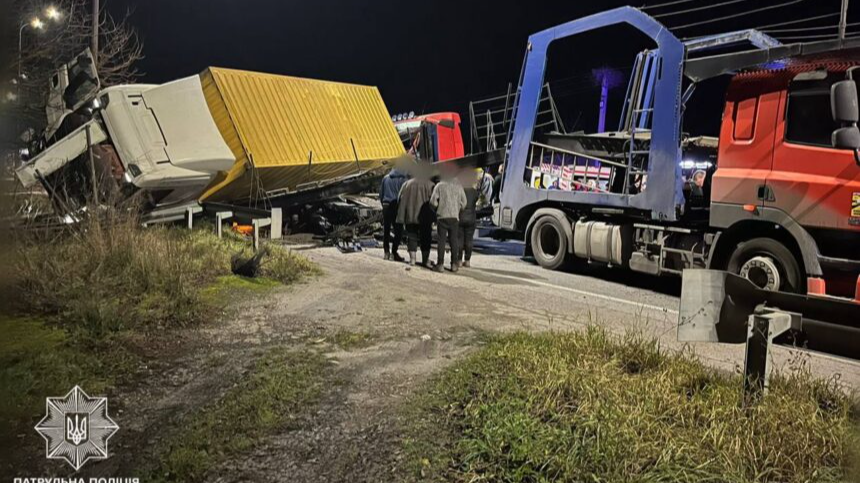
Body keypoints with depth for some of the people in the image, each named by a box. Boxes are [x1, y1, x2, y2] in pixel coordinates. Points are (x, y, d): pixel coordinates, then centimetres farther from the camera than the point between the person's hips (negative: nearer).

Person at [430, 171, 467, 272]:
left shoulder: (439, 185, -2)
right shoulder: (458, 186, 3)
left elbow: (433, 201, -4)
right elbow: (463, 202, 3)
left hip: (442, 216, -2)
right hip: (454, 216, 2)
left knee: (441, 240, 1)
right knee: (454, 240, 7)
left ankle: (440, 264, 0)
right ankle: (454, 264, 7)